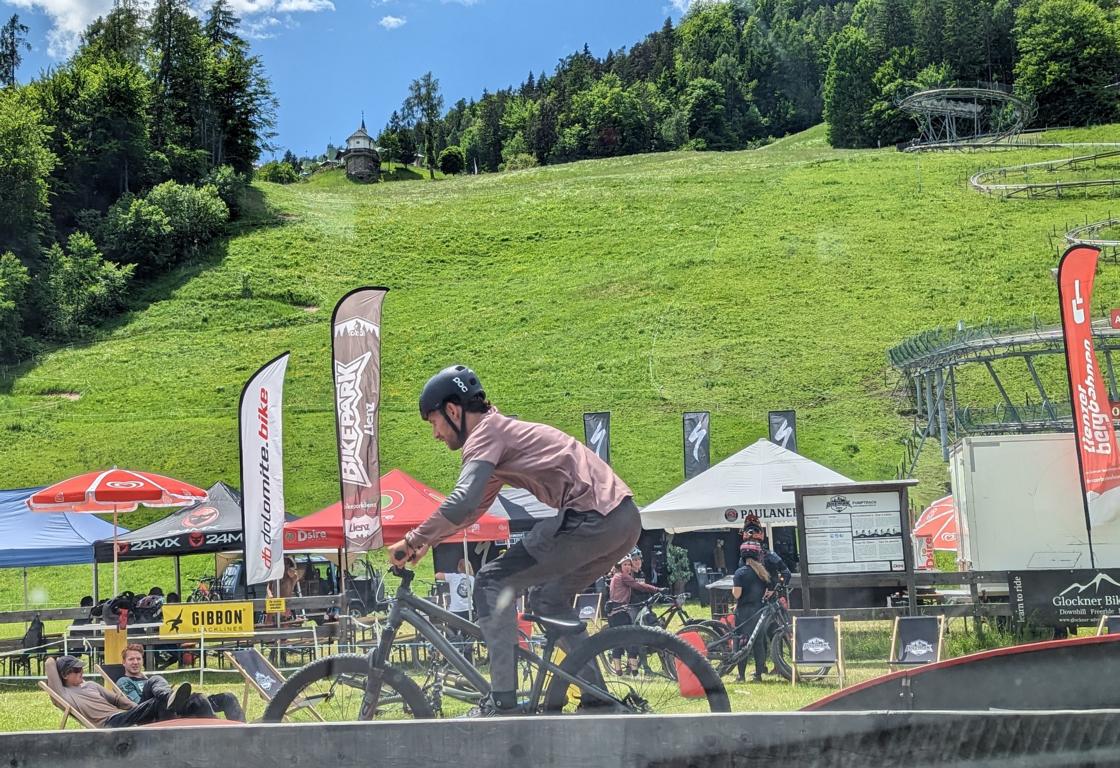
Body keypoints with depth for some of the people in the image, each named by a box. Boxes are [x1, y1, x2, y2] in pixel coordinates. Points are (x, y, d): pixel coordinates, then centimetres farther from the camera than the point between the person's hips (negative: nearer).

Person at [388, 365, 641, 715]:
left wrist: (411, 540, -9)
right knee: (548, 599, 25)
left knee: (492, 583, -3)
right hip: (625, 520, 10)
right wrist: (427, 540, 29)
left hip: (591, 520, -10)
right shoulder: (502, 431, 27)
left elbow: (462, 502, -19)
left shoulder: (485, 433, -3)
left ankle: (503, 701, -6)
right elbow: (475, 508, 36)